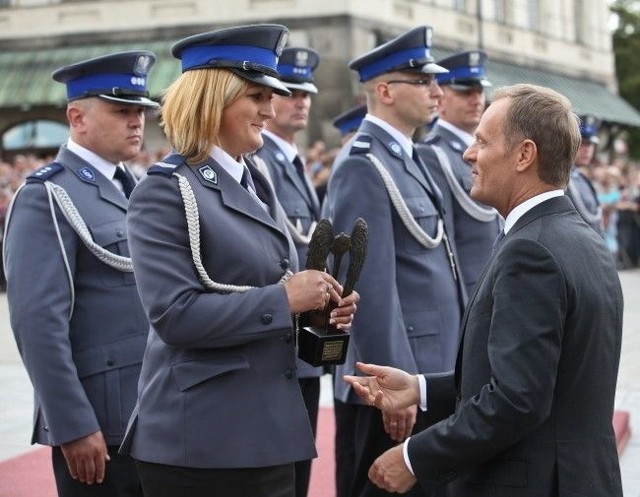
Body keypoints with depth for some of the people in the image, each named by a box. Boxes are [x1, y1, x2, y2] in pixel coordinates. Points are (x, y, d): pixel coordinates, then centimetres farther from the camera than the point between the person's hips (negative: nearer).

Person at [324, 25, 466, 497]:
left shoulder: (407, 157, 13)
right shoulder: (363, 167, -16)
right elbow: (371, 288, -22)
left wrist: (444, 373, 17)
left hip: (435, 369, 9)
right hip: (401, 376, -9)